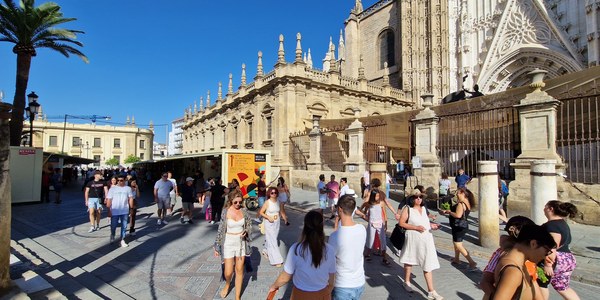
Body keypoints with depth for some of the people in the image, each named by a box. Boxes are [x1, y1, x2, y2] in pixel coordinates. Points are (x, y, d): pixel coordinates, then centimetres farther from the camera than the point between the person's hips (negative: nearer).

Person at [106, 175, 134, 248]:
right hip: (114, 211, -1)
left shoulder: (128, 188, 2)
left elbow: (131, 199, 7)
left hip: (124, 211, 1)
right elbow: (109, 200, -3)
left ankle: (122, 240, 16)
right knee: (113, 226, 10)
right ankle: (112, 235, 40)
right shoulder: (112, 189, -3)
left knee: (124, 226, 5)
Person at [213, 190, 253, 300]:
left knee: (239, 270, 10)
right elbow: (220, 229, -4)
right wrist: (217, 246, -1)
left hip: (241, 243, 2)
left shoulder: (244, 211, -6)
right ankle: (227, 284, 40)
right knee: (228, 272, 2)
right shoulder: (225, 212, -11)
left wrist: (246, 231, -14)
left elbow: (249, 225, 6)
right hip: (229, 243, -1)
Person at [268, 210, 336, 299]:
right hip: (322, 295, 1)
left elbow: (285, 278, -9)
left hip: (301, 295, -1)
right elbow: (331, 281, -3)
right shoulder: (330, 250, -17)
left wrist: (274, 286, 10)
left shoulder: (296, 249, -22)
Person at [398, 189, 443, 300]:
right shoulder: (407, 208, -10)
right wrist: (416, 227, -19)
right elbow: (401, 223, -13)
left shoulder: (423, 208, 9)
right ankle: (407, 282, 36)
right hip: (413, 238, -4)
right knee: (409, 261, 14)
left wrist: (431, 225, 2)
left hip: (426, 238, 5)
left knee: (428, 264, 2)